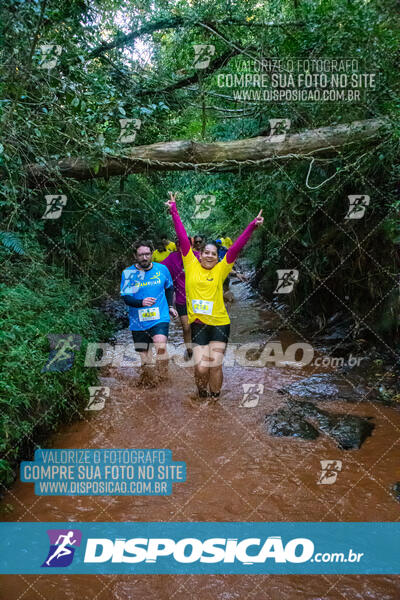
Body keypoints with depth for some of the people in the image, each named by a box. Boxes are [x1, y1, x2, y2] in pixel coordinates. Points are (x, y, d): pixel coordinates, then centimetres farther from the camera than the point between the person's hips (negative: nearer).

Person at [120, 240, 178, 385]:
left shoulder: (162, 269, 2)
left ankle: (164, 380, -13)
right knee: (145, 357, 12)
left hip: (160, 319, -1)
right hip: (138, 322, 1)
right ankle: (146, 382, 35)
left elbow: (169, 287, 21)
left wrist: (170, 306, 16)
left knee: (161, 347, -26)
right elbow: (125, 297, -11)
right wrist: (141, 302, -29)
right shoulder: (128, 273, -4)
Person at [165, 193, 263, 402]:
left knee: (215, 365, -1)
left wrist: (252, 226, -12)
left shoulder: (220, 269, 1)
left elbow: (236, 247, -6)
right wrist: (174, 211, -1)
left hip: (219, 323, 0)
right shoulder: (191, 265, 1)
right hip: (198, 324, 0)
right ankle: (202, 396, 25)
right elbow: (183, 238, -1)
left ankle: (215, 399, 22)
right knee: (201, 367, -5)